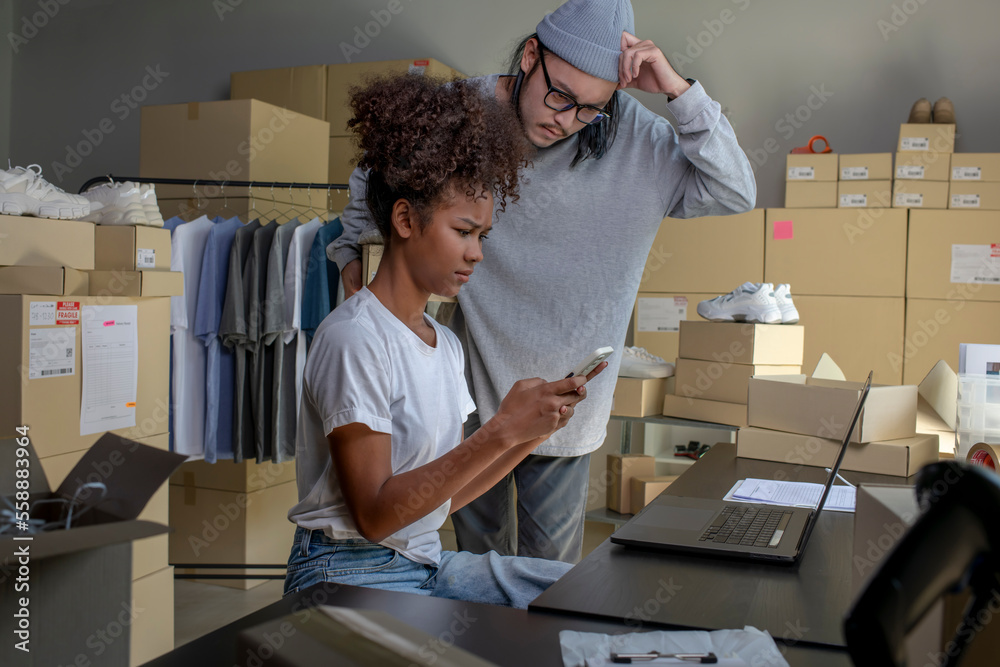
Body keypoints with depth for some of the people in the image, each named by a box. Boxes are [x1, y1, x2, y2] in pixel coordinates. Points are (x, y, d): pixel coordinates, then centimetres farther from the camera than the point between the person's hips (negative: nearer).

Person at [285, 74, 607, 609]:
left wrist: (534, 431, -2)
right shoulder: (353, 338, -17)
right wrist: (500, 431, -24)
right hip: (351, 576, -8)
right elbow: (374, 514, -20)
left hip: (426, 562, 9)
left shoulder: (446, 345, 10)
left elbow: (441, 494, 9)